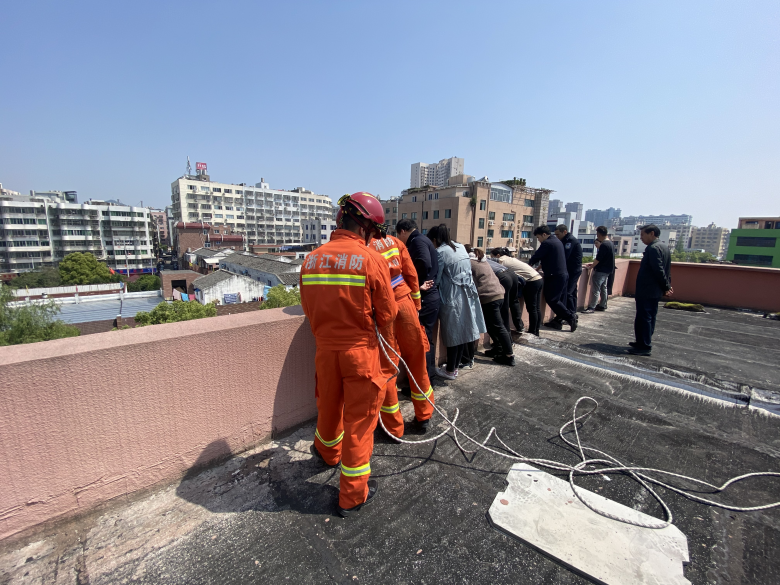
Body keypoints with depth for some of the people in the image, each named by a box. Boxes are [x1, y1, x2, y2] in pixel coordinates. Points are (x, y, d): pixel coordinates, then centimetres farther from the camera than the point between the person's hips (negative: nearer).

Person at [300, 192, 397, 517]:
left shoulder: (311, 259, -3)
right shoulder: (372, 260, -17)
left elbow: (309, 309, 5)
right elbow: (387, 315, -11)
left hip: (325, 349, 5)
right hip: (361, 351, -4)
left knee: (329, 406, 27)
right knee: (359, 420, 12)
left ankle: (327, 452, 56)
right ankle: (353, 496, 29)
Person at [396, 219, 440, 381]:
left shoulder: (417, 241, -12)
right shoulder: (421, 240, 19)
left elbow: (424, 264, -29)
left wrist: (417, 285, -16)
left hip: (424, 298, -10)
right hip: (429, 297, 10)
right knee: (426, 338, 17)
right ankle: (429, 374, 29)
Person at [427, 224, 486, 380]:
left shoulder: (441, 252, -10)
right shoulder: (461, 247, 12)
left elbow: (436, 279, -10)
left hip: (453, 298, -7)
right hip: (468, 295, 8)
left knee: (453, 334, 3)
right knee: (463, 332, 14)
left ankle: (450, 370, 17)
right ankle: (455, 366, 29)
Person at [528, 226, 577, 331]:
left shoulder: (547, 243, -14)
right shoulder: (557, 241, 17)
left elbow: (536, 256, -10)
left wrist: (529, 264, 8)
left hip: (554, 276, -10)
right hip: (563, 274, 10)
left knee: (552, 300, -6)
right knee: (560, 299, 10)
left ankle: (570, 316, -7)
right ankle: (558, 320, 15)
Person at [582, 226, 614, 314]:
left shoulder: (604, 245, -20)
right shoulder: (611, 244, 12)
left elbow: (598, 259, -20)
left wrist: (591, 266, -6)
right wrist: (594, 264, 18)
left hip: (600, 271, -10)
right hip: (607, 270, 10)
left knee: (595, 289, -9)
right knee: (604, 288, 16)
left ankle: (591, 307, -8)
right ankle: (602, 305, 25)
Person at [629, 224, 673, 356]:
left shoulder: (653, 248, -17)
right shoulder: (664, 247, 14)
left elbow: (658, 270, -21)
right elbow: (667, 270, 16)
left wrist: (666, 286, -12)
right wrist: (667, 286, 14)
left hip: (646, 291, -10)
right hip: (655, 291, 10)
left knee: (643, 318, -4)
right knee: (649, 318, 17)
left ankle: (644, 346, 1)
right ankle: (645, 342, 27)